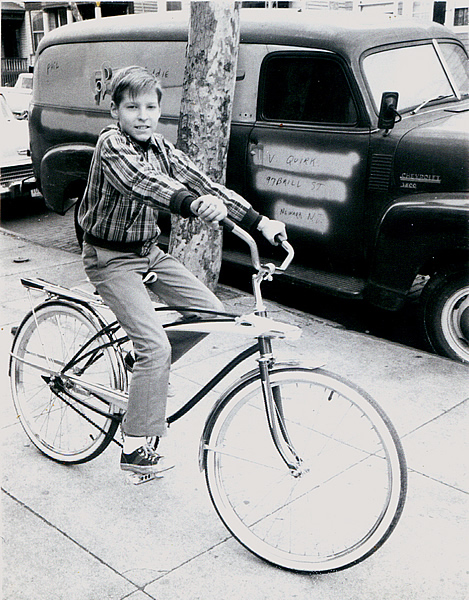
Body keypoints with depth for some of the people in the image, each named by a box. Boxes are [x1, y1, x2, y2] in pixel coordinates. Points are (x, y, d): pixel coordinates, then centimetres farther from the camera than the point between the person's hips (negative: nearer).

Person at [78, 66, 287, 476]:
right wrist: (193, 203, -58)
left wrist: (258, 220, -16)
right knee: (156, 346, -17)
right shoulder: (111, 143, -19)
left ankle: (148, 370, 20)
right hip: (111, 260, -7)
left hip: (149, 252, 7)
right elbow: (141, 180, -39)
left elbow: (203, 183, -5)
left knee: (211, 310, -1)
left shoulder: (162, 148, 2)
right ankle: (136, 449, -5)